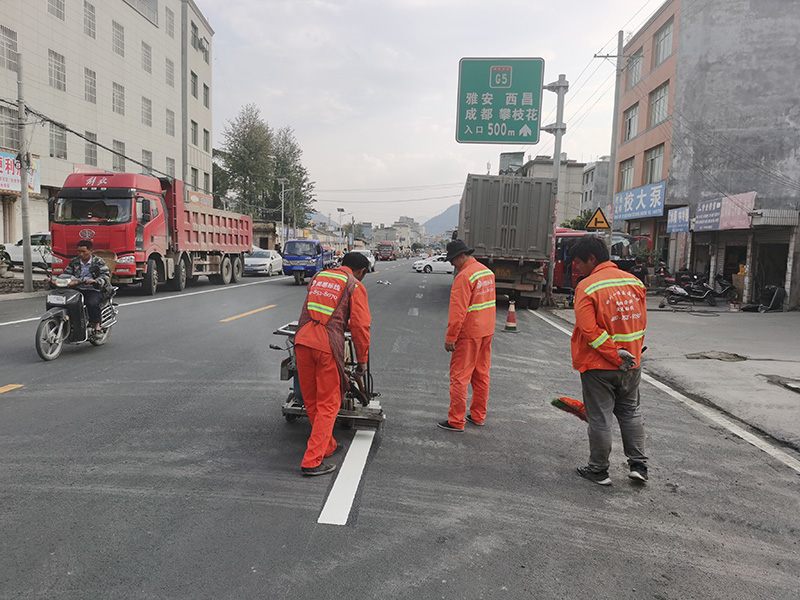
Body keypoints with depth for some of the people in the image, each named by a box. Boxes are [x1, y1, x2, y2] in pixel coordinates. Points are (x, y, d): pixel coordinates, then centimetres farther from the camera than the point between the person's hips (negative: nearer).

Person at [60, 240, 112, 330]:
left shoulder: (98, 262, 1)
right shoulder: (74, 262, 15)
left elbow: (106, 275, -8)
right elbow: (66, 274, 13)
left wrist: (96, 281, -27)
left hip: (94, 290, -5)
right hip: (78, 290, 5)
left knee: (92, 303, -35)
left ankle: (97, 325, -18)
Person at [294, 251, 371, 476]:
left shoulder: (317, 277, 20)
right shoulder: (355, 286, 2)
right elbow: (360, 325, -4)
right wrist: (362, 360, 4)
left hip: (302, 341, 6)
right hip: (328, 347, -6)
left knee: (311, 400, 17)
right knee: (328, 404, 4)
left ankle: (327, 446, 34)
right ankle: (312, 461, 2)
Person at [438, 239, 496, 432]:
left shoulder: (464, 276, -18)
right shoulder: (487, 272, 10)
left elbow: (458, 311, -21)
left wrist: (450, 337, -17)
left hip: (468, 334, -9)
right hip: (487, 331, 9)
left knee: (460, 376, -1)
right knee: (481, 374, 15)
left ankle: (456, 421, 4)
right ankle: (478, 416, 26)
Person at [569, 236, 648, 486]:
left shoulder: (587, 287, -17)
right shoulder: (634, 281, 3)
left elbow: (589, 331, -22)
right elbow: (641, 323, 7)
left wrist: (615, 356, -17)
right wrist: (628, 354, 10)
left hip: (599, 365, -6)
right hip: (631, 364, 6)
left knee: (599, 418, 6)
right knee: (631, 413, 21)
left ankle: (598, 470, 18)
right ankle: (639, 465, 25)